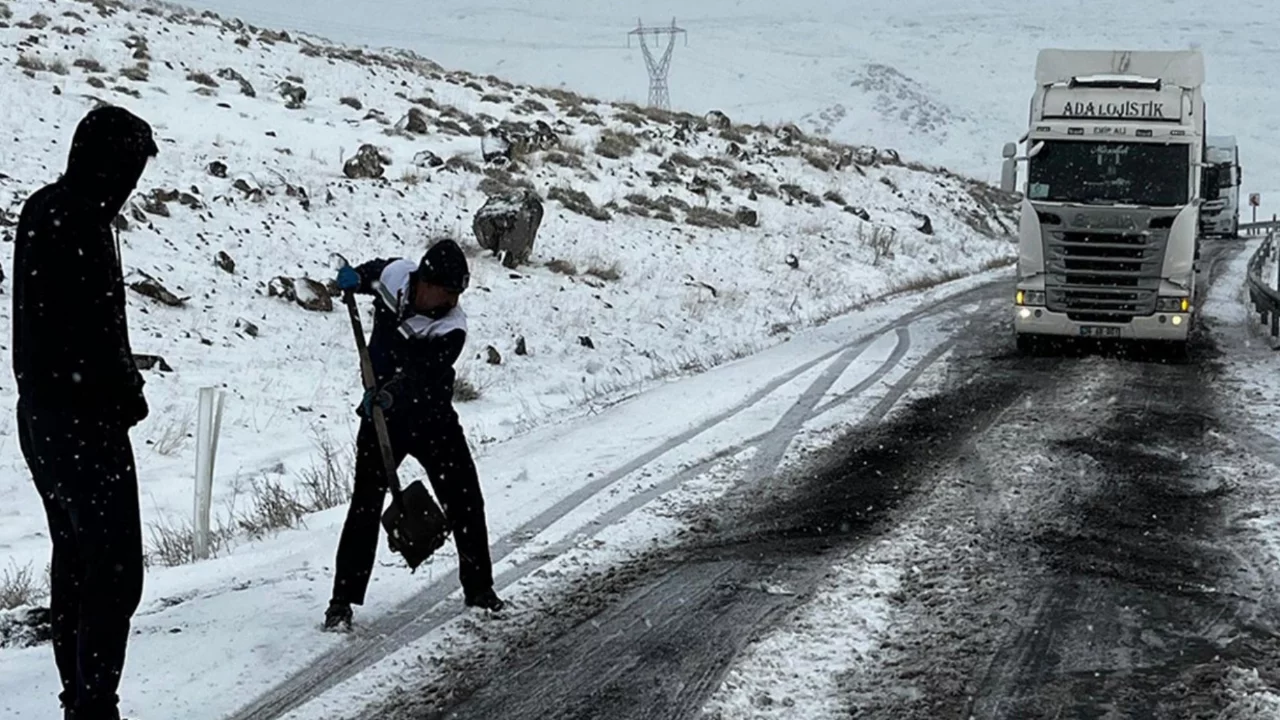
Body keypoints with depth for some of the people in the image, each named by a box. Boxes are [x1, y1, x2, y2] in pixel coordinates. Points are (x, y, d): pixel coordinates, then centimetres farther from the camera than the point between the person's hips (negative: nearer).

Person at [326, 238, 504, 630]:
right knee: (365, 506, -7)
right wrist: (354, 278, -7)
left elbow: (419, 375, -35)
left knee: (465, 502, 3)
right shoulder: (395, 275, -12)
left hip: (432, 419, -1)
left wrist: (391, 393, -53)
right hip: (381, 415, 1)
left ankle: (479, 587, 23)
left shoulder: (451, 329, -21)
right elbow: (371, 273, 14)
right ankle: (343, 600, -2)